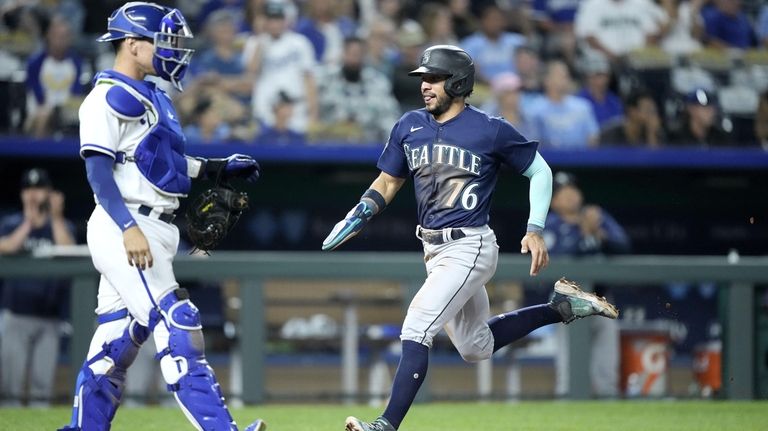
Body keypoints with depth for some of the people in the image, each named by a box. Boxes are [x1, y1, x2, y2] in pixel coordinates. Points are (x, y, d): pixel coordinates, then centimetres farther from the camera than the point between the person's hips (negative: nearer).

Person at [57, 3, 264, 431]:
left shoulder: (151, 96, 20)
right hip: (123, 230, -10)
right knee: (177, 326, -16)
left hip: (152, 233, 10)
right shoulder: (108, 98, -10)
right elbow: (98, 169, -17)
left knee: (116, 343, 9)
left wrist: (219, 168, 25)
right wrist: (129, 228, -27)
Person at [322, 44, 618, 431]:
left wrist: (535, 231, -9)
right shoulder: (410, 127, 6)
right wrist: (362, 212, -4)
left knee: (415, 330, -20)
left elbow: (540, 171, 0)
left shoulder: (491, 130, -10)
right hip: (434, 250, 8)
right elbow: (388, 181, 15)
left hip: (469, 249, -8)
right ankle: (560, 306, 32)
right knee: (476, 348, 18)